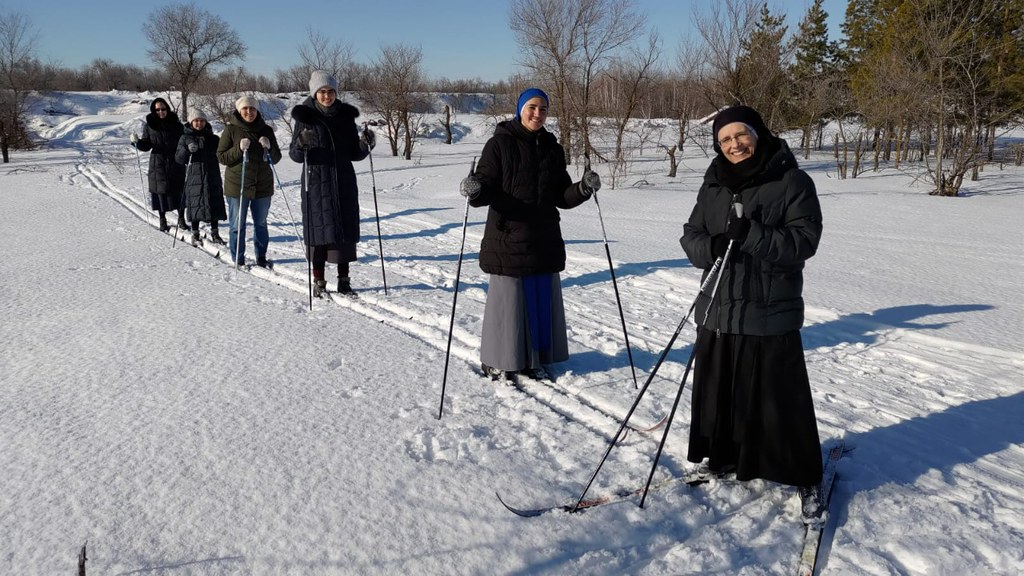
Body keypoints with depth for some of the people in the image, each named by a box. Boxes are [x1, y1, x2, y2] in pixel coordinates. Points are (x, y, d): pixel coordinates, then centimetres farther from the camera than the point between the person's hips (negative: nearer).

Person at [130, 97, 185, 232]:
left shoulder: (175, 123, 2)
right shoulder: (149, 125, 1)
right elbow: (146, 146, 3)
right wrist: (137, 142, -16)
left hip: (176, 165, 0)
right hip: (158, 165, 0)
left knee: (179, 192, 3)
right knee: (161, 191, 3)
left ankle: (181, 218, 18)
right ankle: (162, 220, 15)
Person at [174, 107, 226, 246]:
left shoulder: (213, 138, 10)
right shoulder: (185, 138, 4)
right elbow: (178, 159, -1)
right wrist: (187, 149, -18)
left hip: (212, 178, 2)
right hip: (194, 178, -2)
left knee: (214, 205, 5)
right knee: (196, 205, 0)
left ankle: (214, 233, 18)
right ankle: (195, 235, 11)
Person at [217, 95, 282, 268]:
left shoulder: (266, 130, 6)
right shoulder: (231, 130, -2)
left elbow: (276, 158, 7)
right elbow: (221, 157, -3)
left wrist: (269, 147, -13)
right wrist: (239, 148, -18)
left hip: (262, 186, 3)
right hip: (237, 185, -3)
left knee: (261, 224, 13)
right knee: (237, 225, 2)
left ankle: (261, 258, 26)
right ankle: (238, 260, 14)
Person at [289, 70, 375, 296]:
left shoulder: (346, 116, 8)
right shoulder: (305, 117, 0)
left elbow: (355, 154, 10)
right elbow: (295, 155, -2)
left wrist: (366, 143, -9)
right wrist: (301, 143, -22)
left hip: (344, 182, 3)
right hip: (316, 183, -3)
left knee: (346, 229, 3)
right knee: (319, 229, -1)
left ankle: (344, 280, 13)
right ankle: (318, 281, 9)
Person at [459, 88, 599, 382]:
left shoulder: (552, 148, 13)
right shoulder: (500, 144, -3)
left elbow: (562, 197, 13)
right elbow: (486, 186, -7)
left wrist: (583, 189, -5)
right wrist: (475, 190, -29)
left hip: (545, 239, 5)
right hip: (508, 238, -5)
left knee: (543, 300, 9)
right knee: (508, 299, 0)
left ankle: (534, 358, 23)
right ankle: (498, 362, 16)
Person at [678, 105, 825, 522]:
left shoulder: (792, 182, -6)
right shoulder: (714, 185, 10)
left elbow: (805, 240, -12)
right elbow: (690, 234, 8)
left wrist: (753, 235, -25)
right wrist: (711, 247, -14)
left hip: (770, 313, -5)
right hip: (718, 308, 5)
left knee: (780, 399, 1)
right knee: (718, 390, 14)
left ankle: (807, 478, 19)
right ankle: (725, 458, 35)